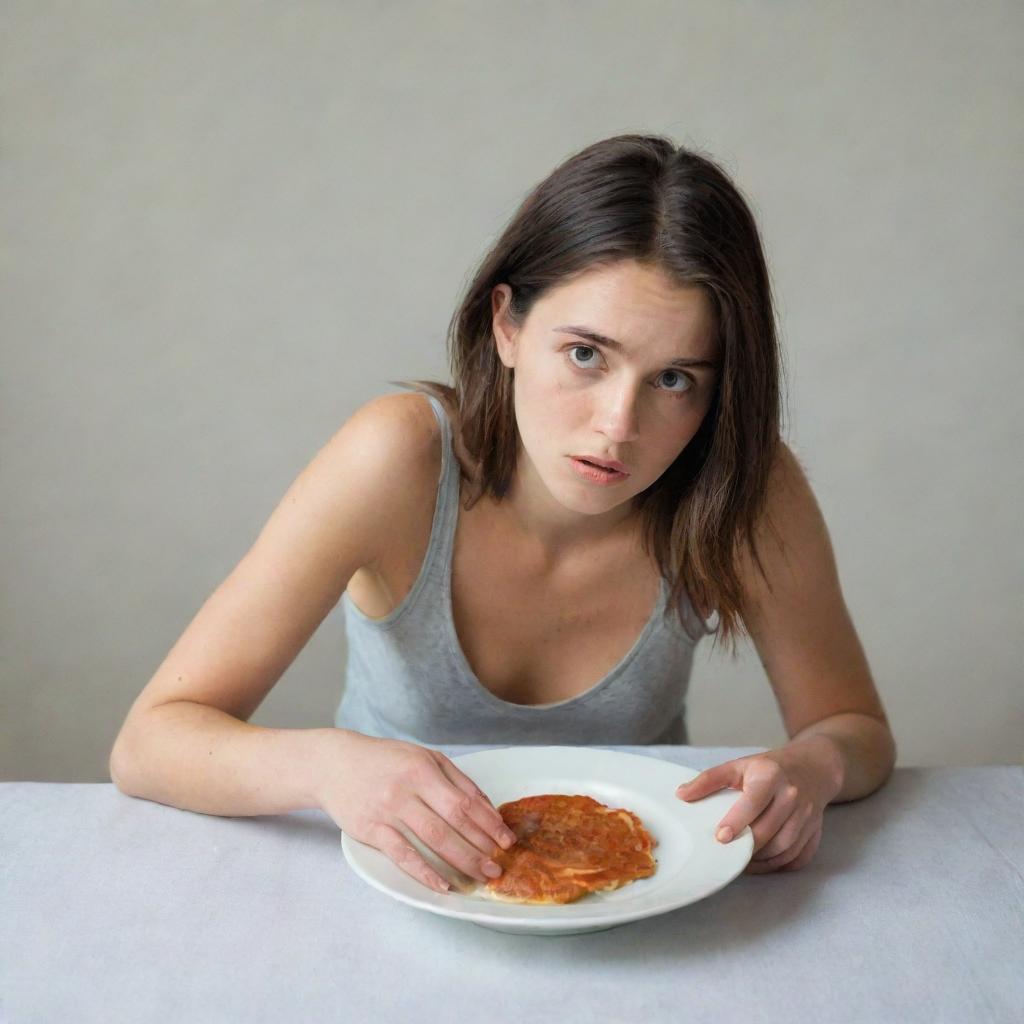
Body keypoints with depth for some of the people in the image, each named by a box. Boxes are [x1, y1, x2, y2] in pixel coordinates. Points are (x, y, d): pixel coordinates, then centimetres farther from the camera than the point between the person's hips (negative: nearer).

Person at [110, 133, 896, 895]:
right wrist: (328, 764, -41)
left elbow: (857, 726, -4)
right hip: (406, 896, 0)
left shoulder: (746, 489, -20)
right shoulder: (403, 458, -25)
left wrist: (813, 767, -27)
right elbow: (147, 745, -21)